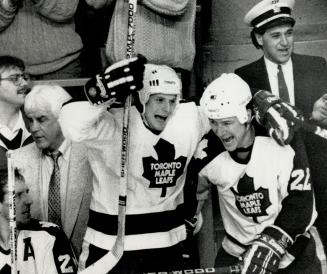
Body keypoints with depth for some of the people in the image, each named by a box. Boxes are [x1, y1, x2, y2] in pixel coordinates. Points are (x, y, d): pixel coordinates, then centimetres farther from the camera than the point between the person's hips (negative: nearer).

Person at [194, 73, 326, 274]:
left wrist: (272, 244, -26)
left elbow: (300, 204, -19)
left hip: (291, 248, -2)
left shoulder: (281, 143, -20)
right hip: (236, 252, 3)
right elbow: (196, 189, 10)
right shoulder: (208, 151, -10)